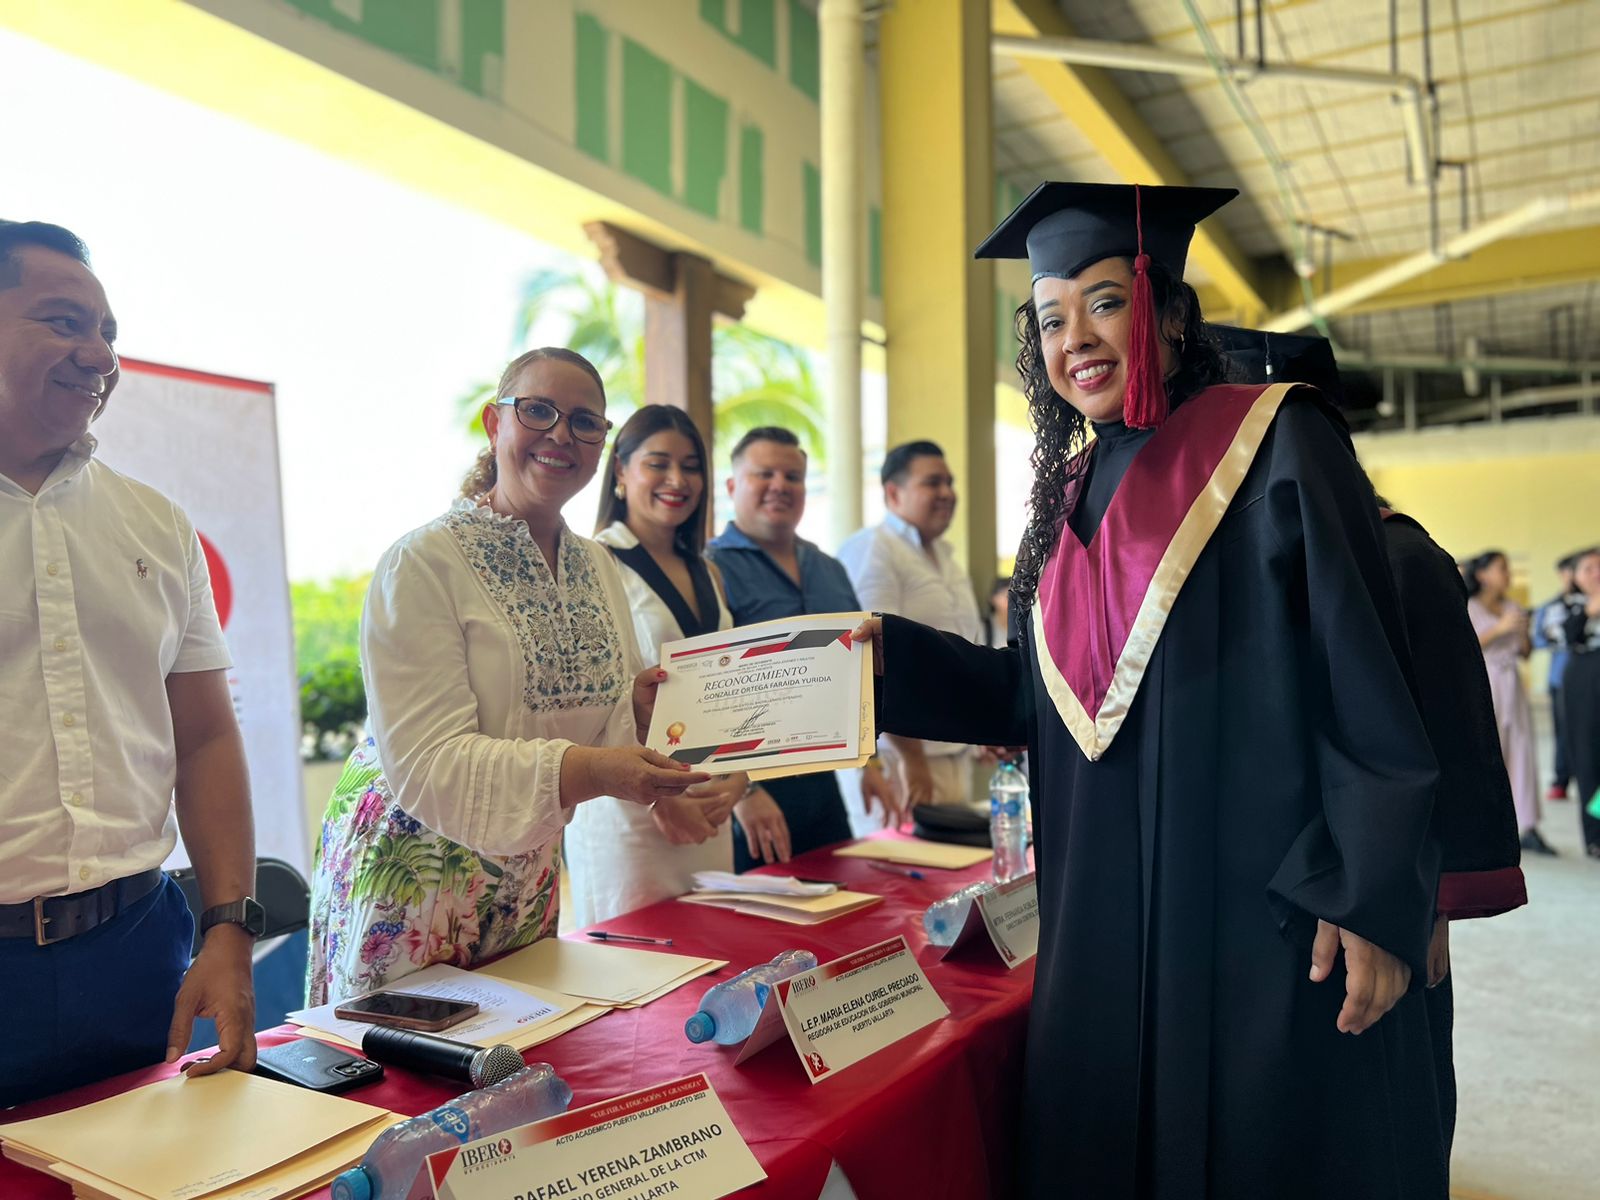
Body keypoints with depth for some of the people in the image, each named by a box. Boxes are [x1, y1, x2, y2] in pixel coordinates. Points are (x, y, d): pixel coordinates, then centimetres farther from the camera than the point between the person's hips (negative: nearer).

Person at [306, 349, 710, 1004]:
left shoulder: (598, 568, 5)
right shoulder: (423, 563, -16)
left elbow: (605, 724, 9)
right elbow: (427, 764, -24)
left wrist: (640, 706, -13)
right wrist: (589, 771, -35)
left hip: (527, 886, 6)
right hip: (413, 872, -6)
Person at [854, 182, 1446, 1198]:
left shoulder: (1275, 442, -6)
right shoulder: (1074, 489, 11)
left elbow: (1369, 681, -11)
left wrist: (1374, 900, -15)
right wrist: (888, 652, 3)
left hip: (1267, 917, -5)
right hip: (1110, 925, 6)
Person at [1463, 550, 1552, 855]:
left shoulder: (1515, 608, 14)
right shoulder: (1468, 609, -1)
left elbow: (1526, 653, 17)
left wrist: (1523, 632, -3)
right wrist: (1499, 628, -17)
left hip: (1512, 684, 5)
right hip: (1482, 684, -5)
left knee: (1522, 752, 0)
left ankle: (1527, 828, 2)